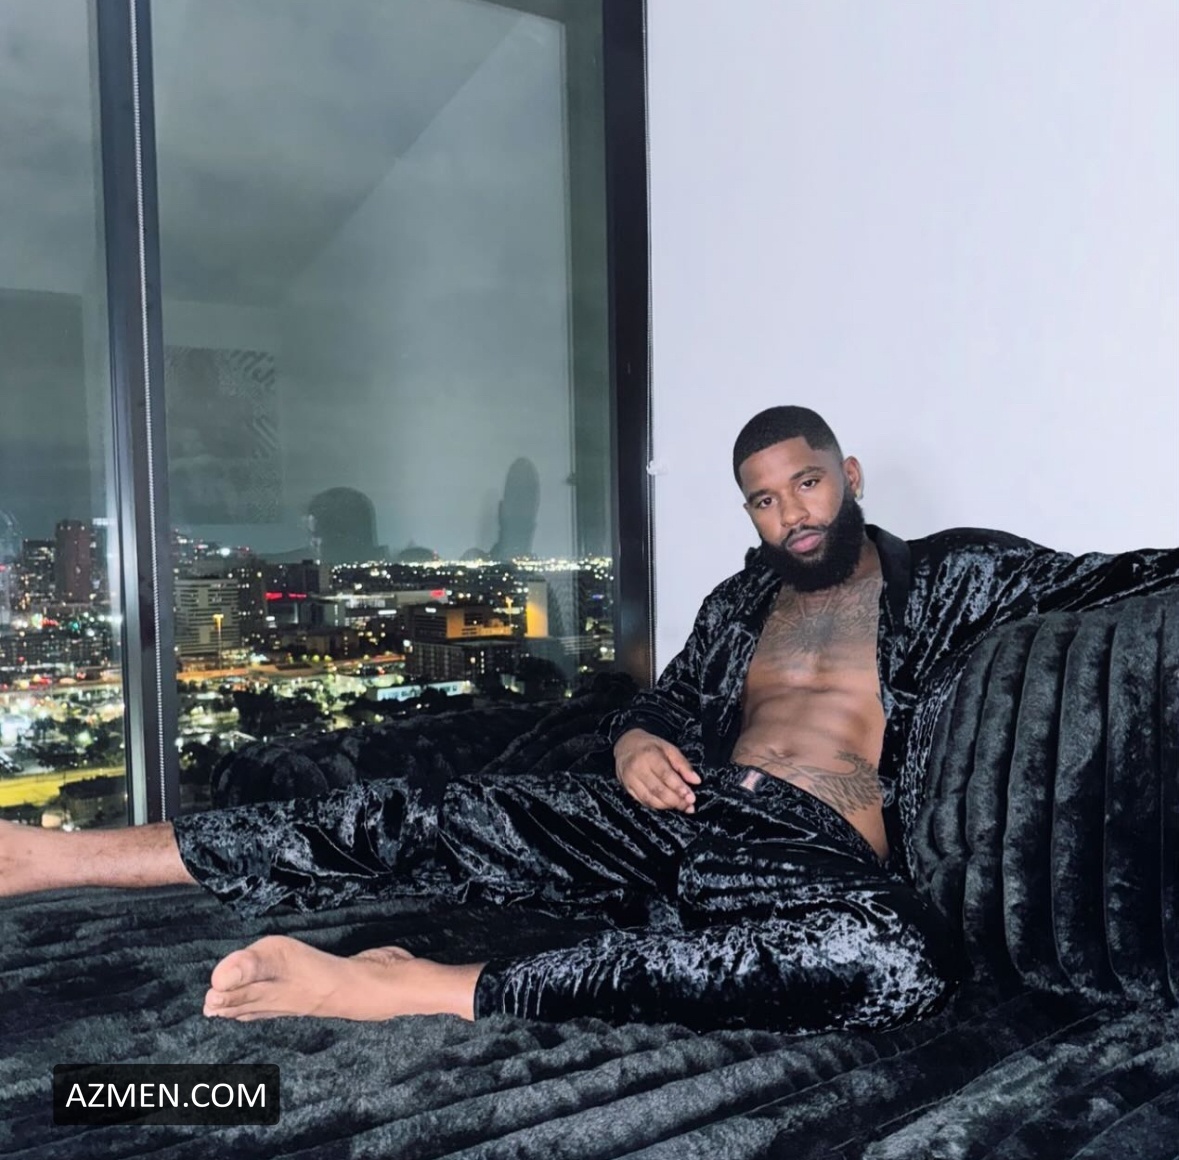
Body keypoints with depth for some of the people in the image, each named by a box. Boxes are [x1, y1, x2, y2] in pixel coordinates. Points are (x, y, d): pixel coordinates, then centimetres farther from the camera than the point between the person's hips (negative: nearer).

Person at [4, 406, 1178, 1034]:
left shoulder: (946, 572, 9)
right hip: (691, 813, 4)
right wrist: (638, 742, 1)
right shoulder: (741, 600, 20)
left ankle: (429, 990, -43)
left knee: (901, 964, -40)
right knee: (430, 819, -14)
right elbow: (671, 698, 22)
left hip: (824, 855, -3)